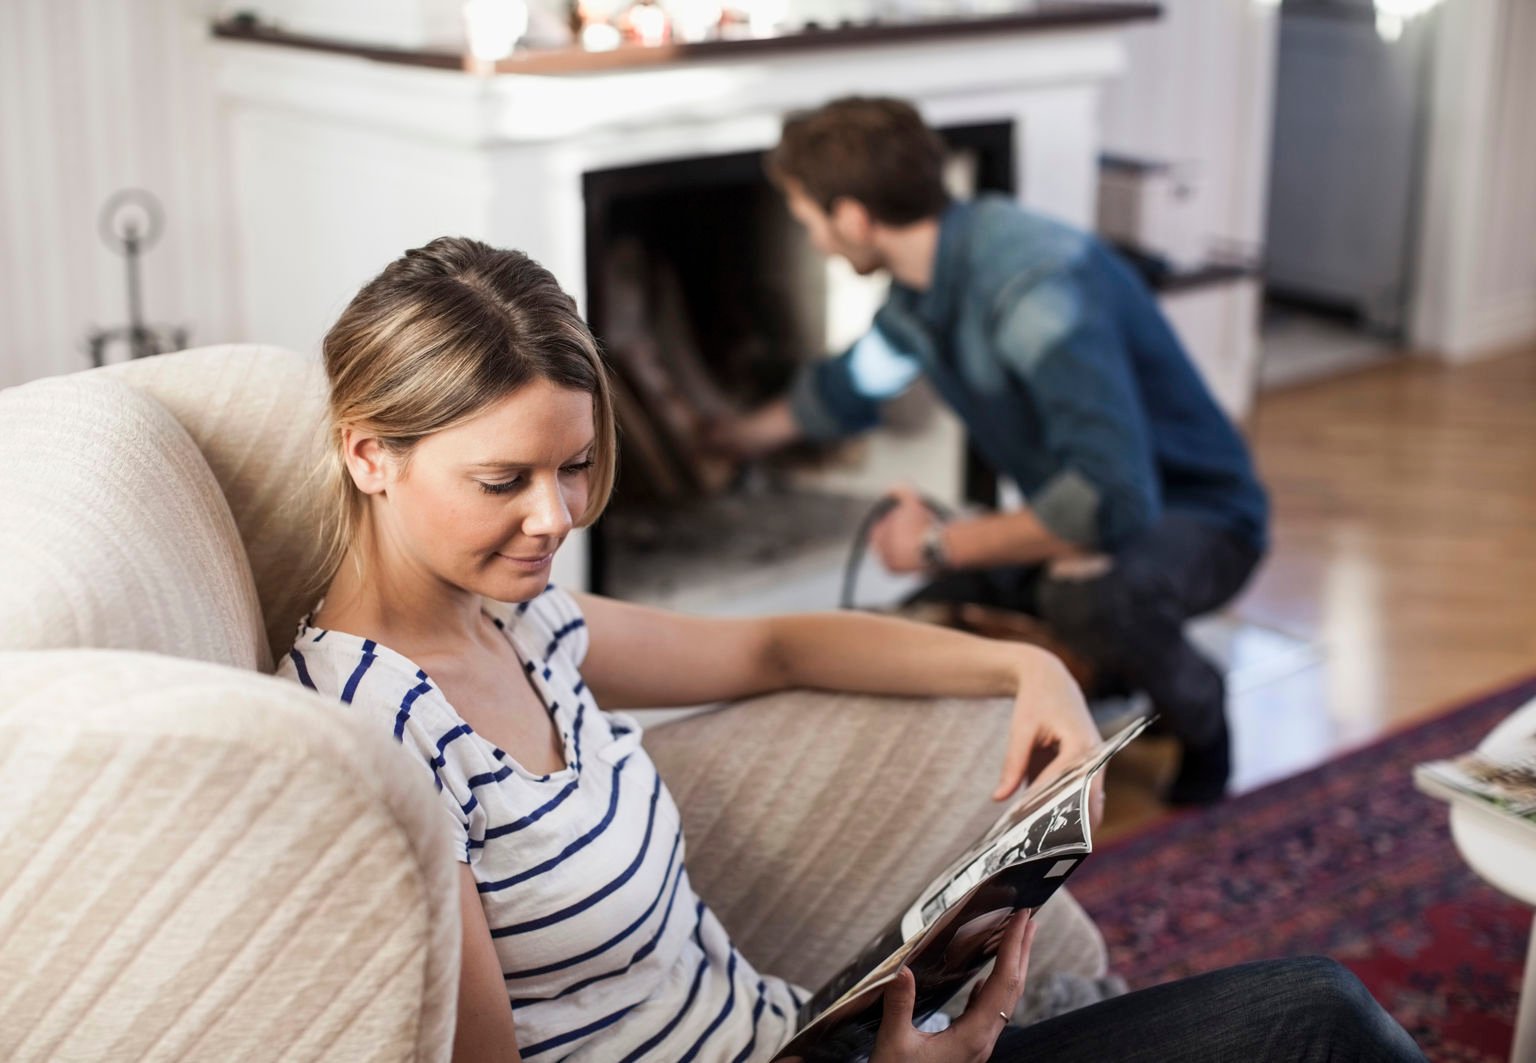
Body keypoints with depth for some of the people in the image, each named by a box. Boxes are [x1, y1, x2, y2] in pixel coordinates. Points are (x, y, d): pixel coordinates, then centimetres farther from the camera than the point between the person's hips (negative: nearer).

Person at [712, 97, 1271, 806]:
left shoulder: (1035, 285, -32)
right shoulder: (923, 284, -2)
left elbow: (1110, 500, -40)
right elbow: (845, 389, 22)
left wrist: (939, 546, -28)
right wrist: (740, 436, 37)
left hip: (1196, 516, -9)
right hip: (1085, 509, 9)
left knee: (1084, 589, -38)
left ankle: (1200, 710, -6)